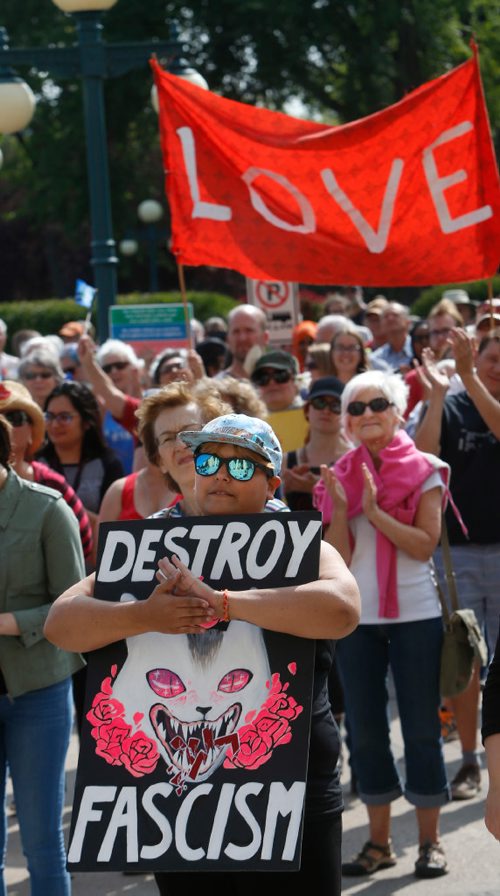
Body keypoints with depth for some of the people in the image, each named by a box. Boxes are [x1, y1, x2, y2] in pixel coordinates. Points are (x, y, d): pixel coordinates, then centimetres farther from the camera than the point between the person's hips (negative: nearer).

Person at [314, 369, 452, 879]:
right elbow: (338, 560, -2)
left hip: (414, 616, -3)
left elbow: (424, 544, -11)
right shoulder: (340, 478, 5)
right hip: (357, 618, 3)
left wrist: (374, 511, -18)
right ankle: (379, 841, 15)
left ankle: (430, 840, 8)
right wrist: (340, 508, -16)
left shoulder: (424, 472, -1)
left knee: (421, 727, 0)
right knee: (365, 730, 6)